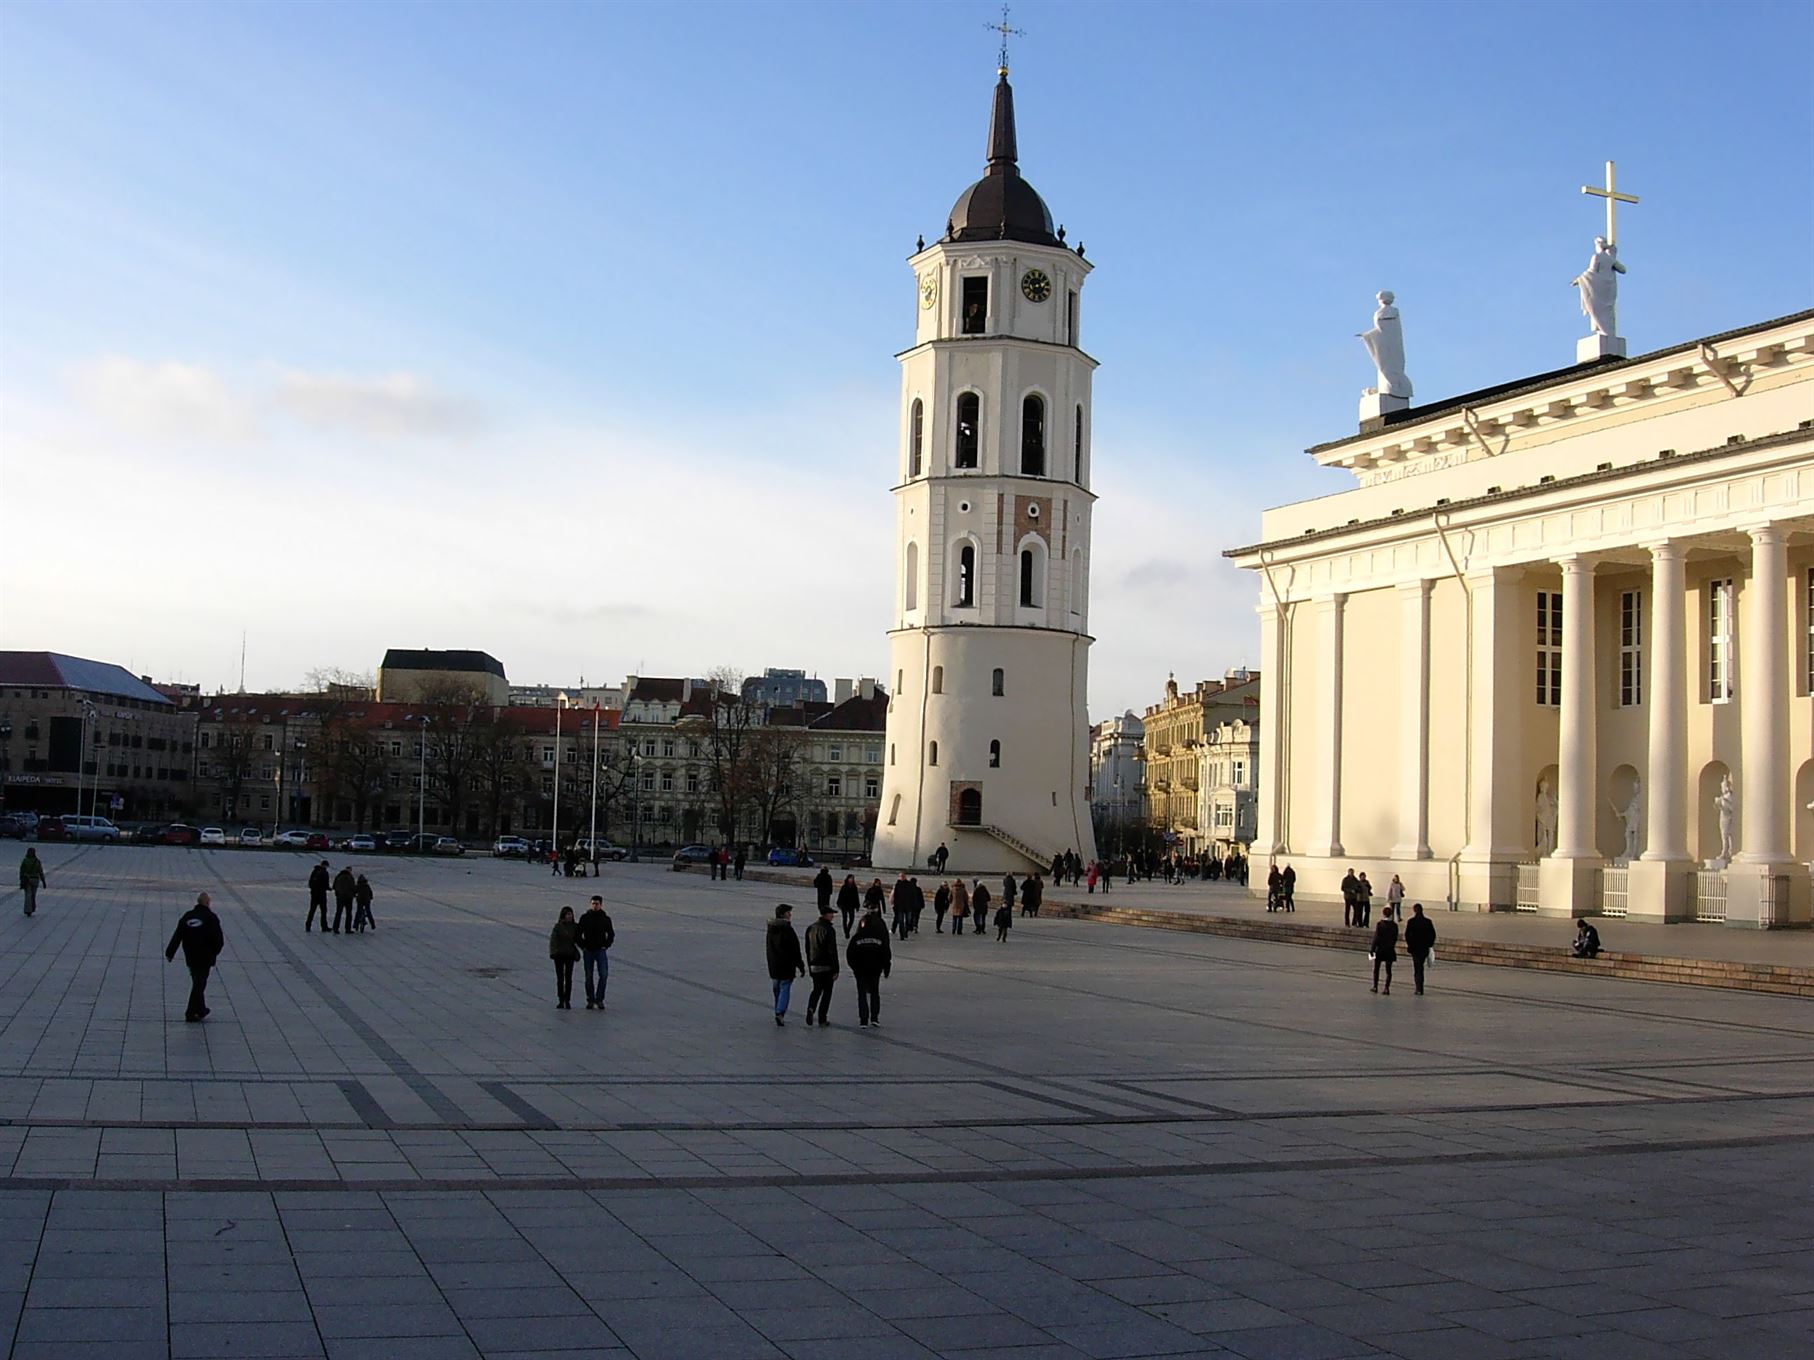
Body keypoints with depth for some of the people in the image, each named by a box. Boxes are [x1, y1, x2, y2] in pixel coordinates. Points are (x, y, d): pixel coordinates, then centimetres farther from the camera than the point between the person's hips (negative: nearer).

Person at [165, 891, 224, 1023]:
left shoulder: (187, 916, 3)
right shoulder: (211, 918, -11)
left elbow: (177, 936, 3)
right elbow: (218, 939, -12)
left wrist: (170, 953, 8)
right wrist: (215, 951, 7)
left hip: (190, 957, 5)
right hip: (205, 958, -5)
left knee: (198, 983, 19)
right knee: (199, 984, 0)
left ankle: (201, 1010, 28)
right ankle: (191, 1013, -2)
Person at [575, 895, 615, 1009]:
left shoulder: (606, 919, 3)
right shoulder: (584, 918, 2)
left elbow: (611, 934, 12)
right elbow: (578, 934, 6)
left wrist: (606, 945, 0)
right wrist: (582, 946, -4)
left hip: (601, 951, 0)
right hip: (588, 951, 0)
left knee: (603, 974, -12)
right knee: (589, 976, 4)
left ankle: (599, 999, -3)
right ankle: (590, 1000, 11)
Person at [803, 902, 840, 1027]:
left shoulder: (810, 928, 6)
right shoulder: (829, 930, -15)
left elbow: (807, 949, 12)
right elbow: (832, 951, -17)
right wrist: (836, 970, -13)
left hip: (814, 966, 6)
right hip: (827, 966, -6)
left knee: (816, 989, 19)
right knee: (827, 991, 6)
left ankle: (811, 1008, -8)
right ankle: (822, 1020, 5)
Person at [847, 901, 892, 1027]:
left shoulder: (856, 938, -8)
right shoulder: (880, 938, -5)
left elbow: (849, 955, -5)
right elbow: (887, 954, -3)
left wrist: (854, 967, 9)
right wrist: (886, 969, 8)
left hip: (860, 970, -1)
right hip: (875, 970, 1)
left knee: (862, 994, 5)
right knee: (874, 992, 17)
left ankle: (863, 1020, -2)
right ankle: (874, 1018, 14)